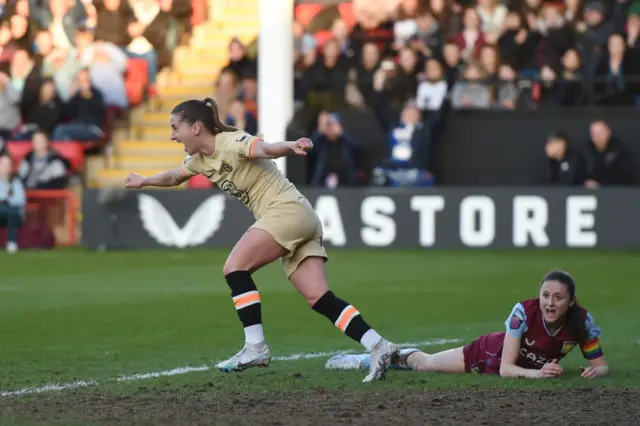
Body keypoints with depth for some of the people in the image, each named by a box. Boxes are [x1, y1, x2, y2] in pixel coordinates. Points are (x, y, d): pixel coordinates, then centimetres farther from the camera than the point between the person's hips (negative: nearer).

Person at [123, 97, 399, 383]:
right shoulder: (199, 160, 15)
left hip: (288, 210, -9)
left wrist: (293, 146, -52)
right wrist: (143, 181, 52)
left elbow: (266, 149, -32)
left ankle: (255, 348, -11)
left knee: (235, 267, -13)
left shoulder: (231, 142, -12)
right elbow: (174, 177, 37)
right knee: (319, 298, -3)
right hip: (299, 221, 9)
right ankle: (377, 346, -11)